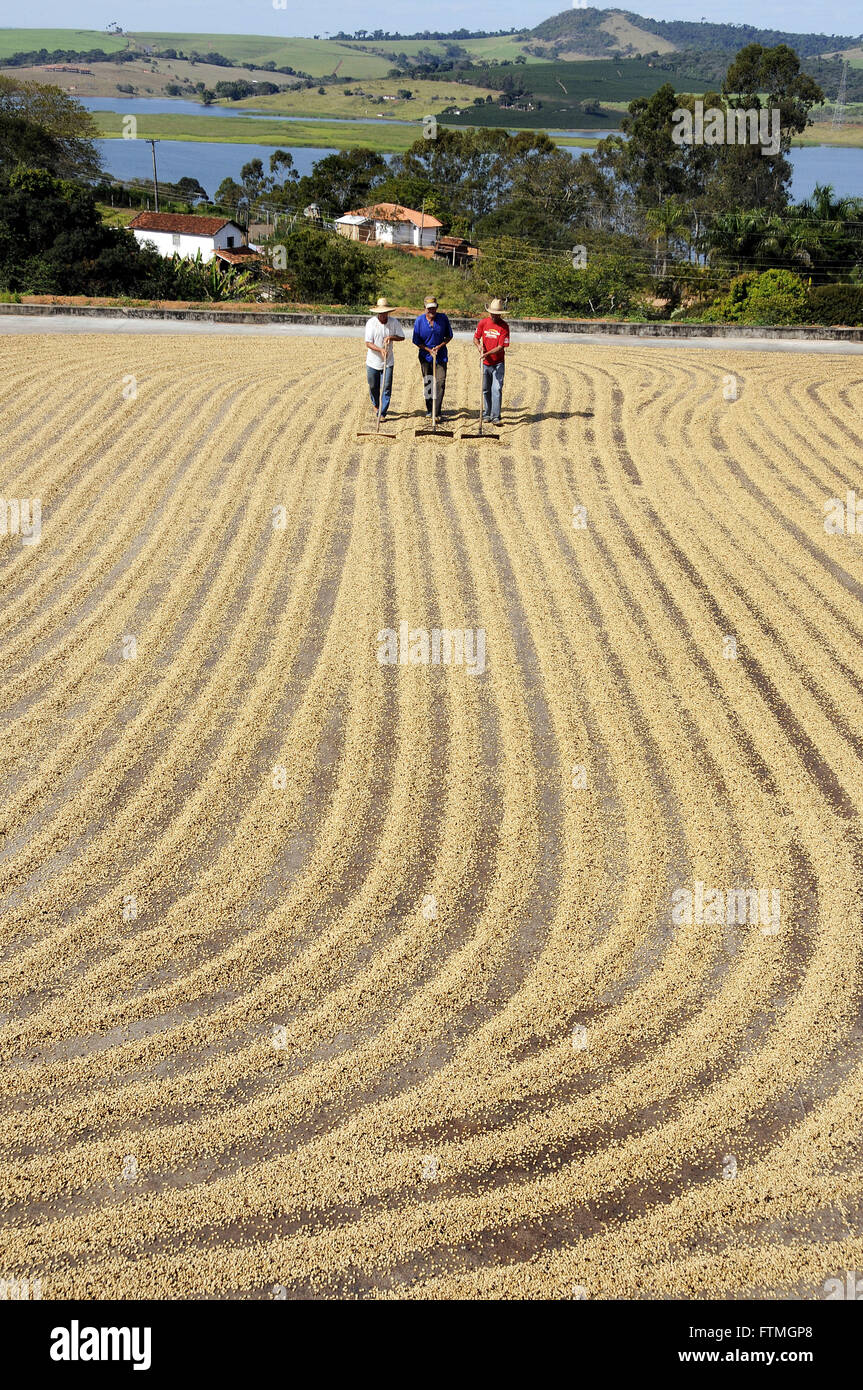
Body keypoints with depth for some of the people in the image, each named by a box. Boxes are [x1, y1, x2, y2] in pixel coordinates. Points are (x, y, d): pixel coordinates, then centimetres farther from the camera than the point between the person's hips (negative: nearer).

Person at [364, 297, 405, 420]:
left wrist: (391, 337, -16)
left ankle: (382, 413, 1)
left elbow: (402, 337, 4)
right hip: (373, 361, -1)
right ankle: (376, 405, 41)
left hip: (388, 362, 1)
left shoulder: (394, 322, -5)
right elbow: (368, 343, -15)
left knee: (386, 388, -6)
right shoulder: (371, 322, -11)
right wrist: (380, 350, -30)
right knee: (373, 386, 13)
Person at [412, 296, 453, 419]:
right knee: (427, 383, 10)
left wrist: (439, 346, -11)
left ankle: (437, 412, -11)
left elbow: (449, 336, 5)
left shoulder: (443, 318, -6)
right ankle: (429, 409, 28)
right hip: (425, 356, 1)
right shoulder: (419, 321, -7)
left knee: (440, 382, -12)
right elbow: (416, 342, -2)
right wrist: (429, 350, -13)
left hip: (441, 356, -1)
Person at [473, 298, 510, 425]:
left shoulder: (504, 326, -10)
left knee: (497, 389, -10)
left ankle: (495, 416, -10)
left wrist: (487, 353, -25)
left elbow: (501, 346, -14)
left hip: (498, 363, -3)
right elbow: (476, 338, 9)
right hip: (485, 363, 3)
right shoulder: (483, 323, 0)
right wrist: (479, 345, -13)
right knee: (485, 390, 10)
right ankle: (486, 414, 22)